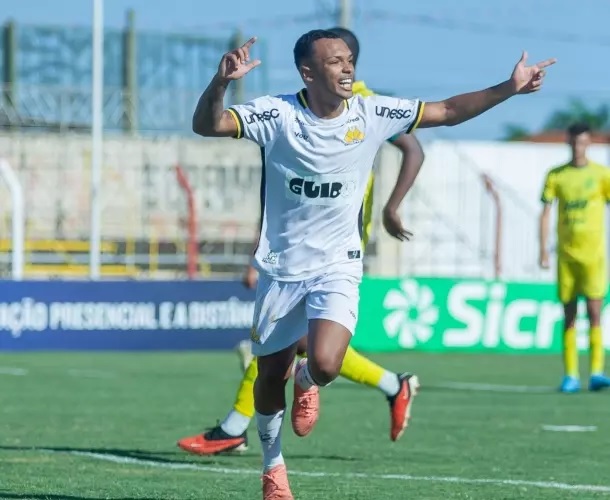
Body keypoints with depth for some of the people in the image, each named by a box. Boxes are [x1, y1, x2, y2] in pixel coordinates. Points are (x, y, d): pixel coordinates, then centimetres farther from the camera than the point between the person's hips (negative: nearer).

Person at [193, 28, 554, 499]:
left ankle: (306, 382, 17)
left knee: (324, 364, -23)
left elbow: (449, 111, 1)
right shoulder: (277, 114, -13)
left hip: (337, 266, 0)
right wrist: (221, 82, -42)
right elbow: (206, 125, -22)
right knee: (271, 375, 10)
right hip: (281, 267, 0)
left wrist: (510, 87, -7)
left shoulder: (373, 114, -6)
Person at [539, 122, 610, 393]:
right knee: (569, 314, 3)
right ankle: (570, 375, 5)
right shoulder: (556, 175, 7)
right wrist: (543, 249, -4)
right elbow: (545, 212, 6)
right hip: (566, 252, 2)